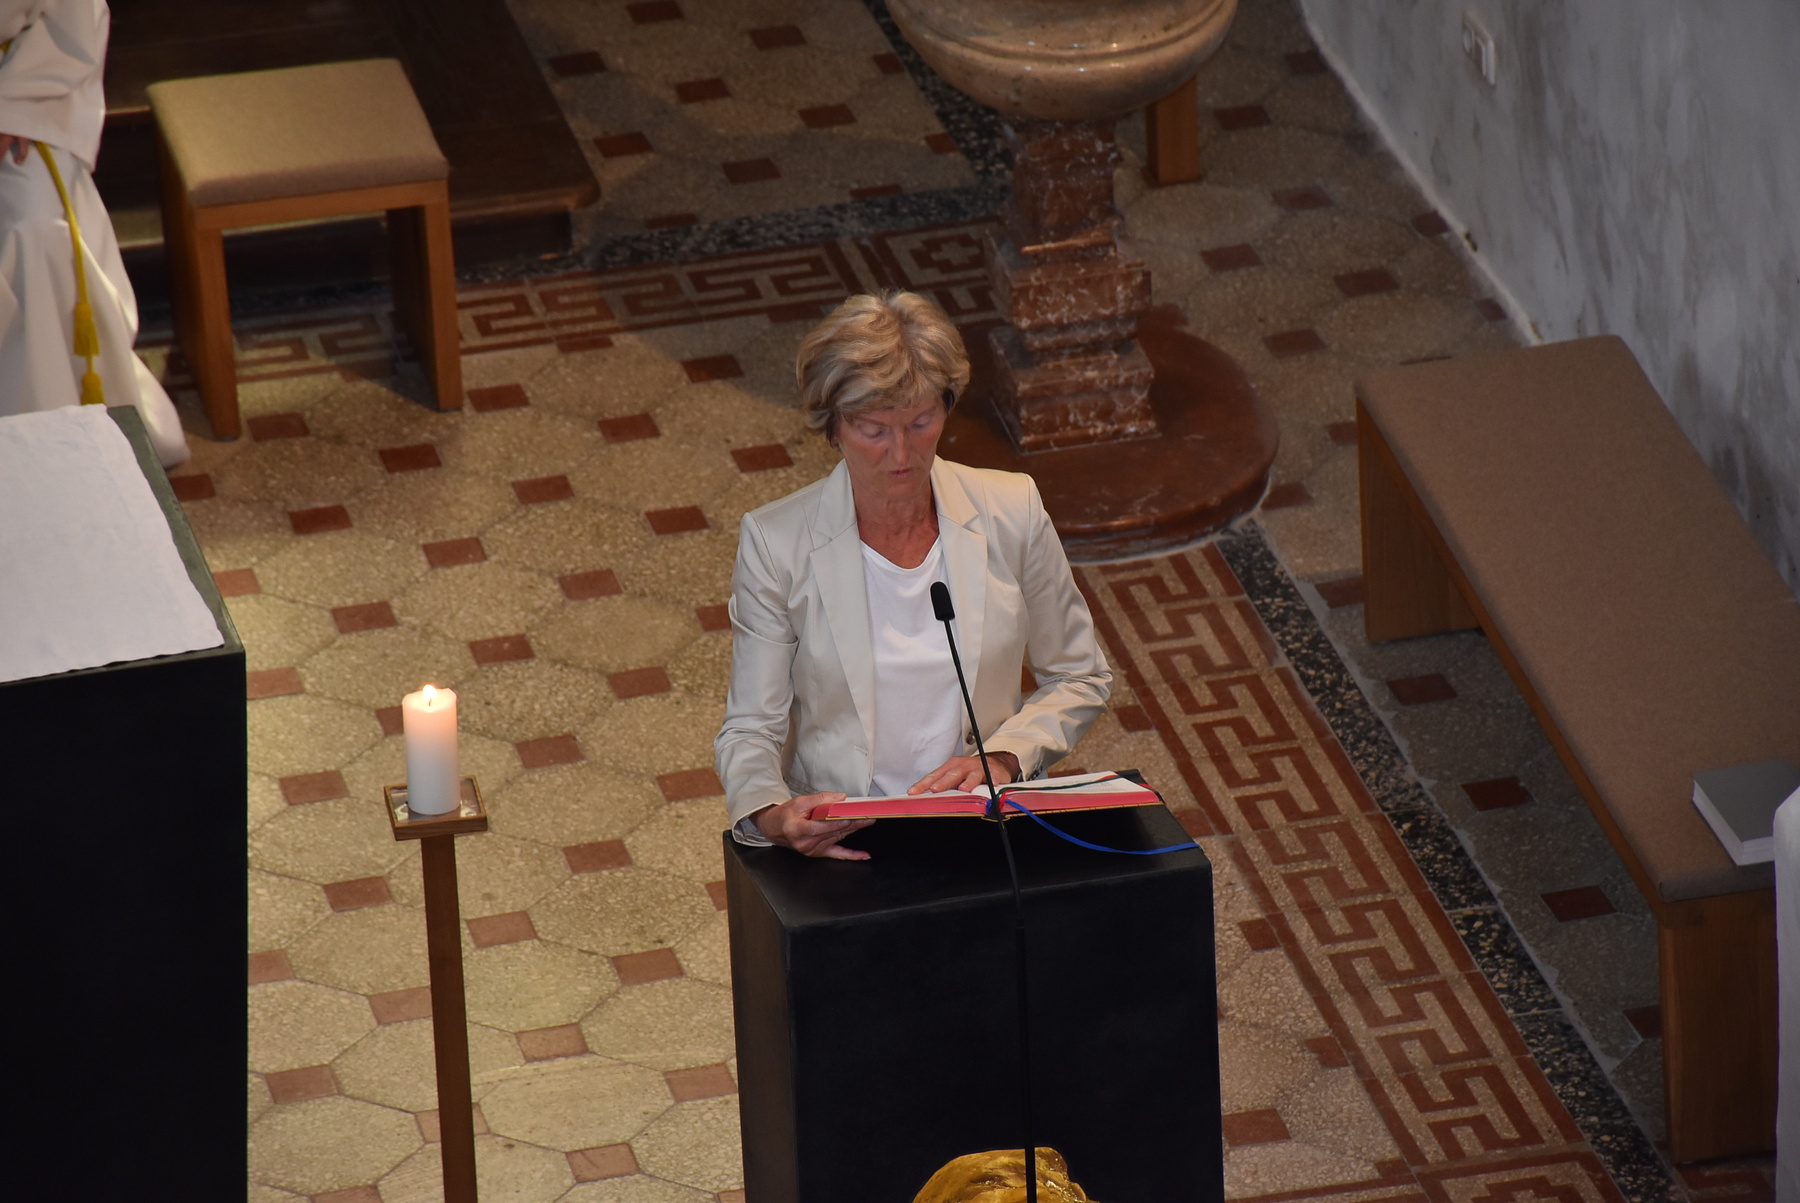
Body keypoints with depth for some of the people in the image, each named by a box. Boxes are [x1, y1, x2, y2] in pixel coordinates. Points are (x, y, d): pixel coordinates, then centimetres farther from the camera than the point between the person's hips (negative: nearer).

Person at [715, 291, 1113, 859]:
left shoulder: (1012, 512, 1)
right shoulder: (775, 542, -4)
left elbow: (1080, 679, 12)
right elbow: (751, 729, 0)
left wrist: (1003, 758, -6)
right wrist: (773, 817, -22)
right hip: (840, 843, -1)